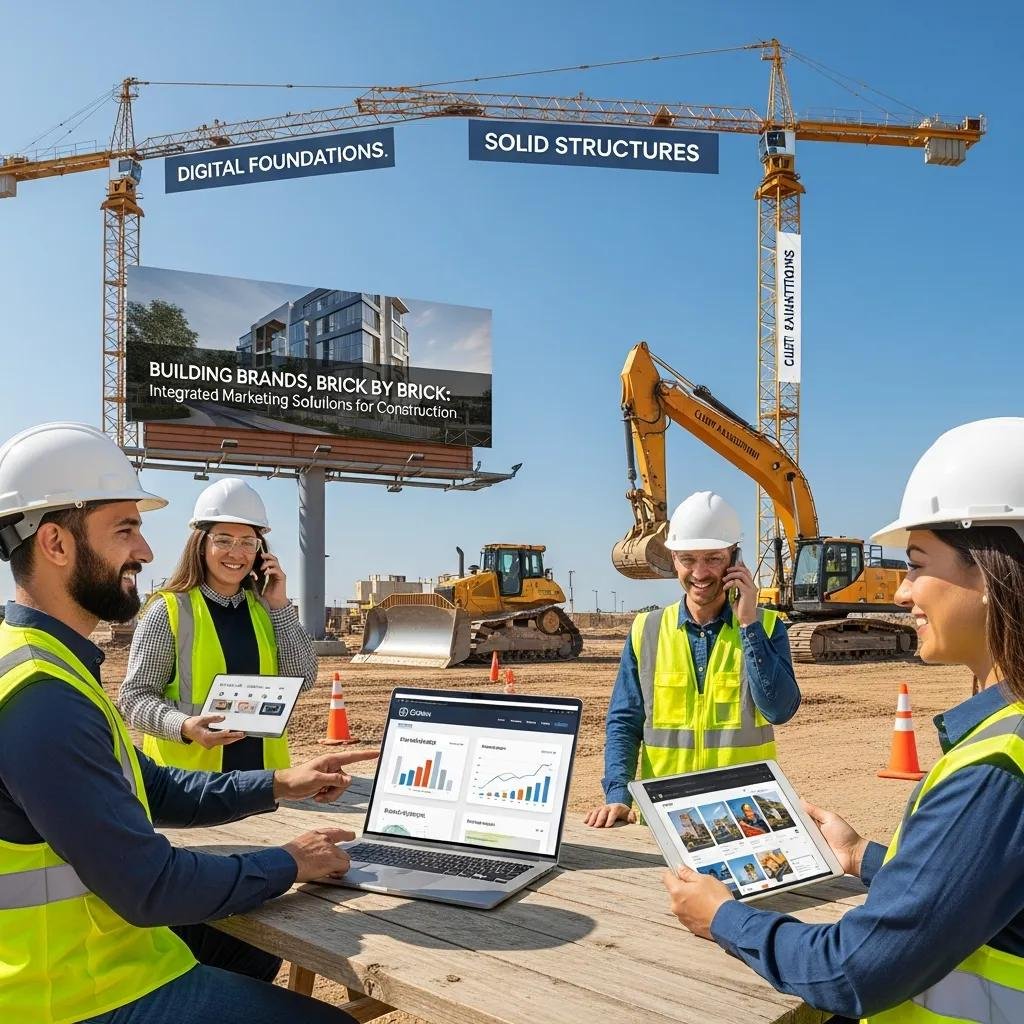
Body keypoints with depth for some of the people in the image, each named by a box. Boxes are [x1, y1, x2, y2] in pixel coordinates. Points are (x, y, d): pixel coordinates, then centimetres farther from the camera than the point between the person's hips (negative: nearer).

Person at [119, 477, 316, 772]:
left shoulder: (263, 608, 5)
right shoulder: (169, 610, -7)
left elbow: (303, 679, -1)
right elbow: (134, 696, -8)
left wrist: (281, 605, -6)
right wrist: (184, 726, -24)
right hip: (188, 774, -3)